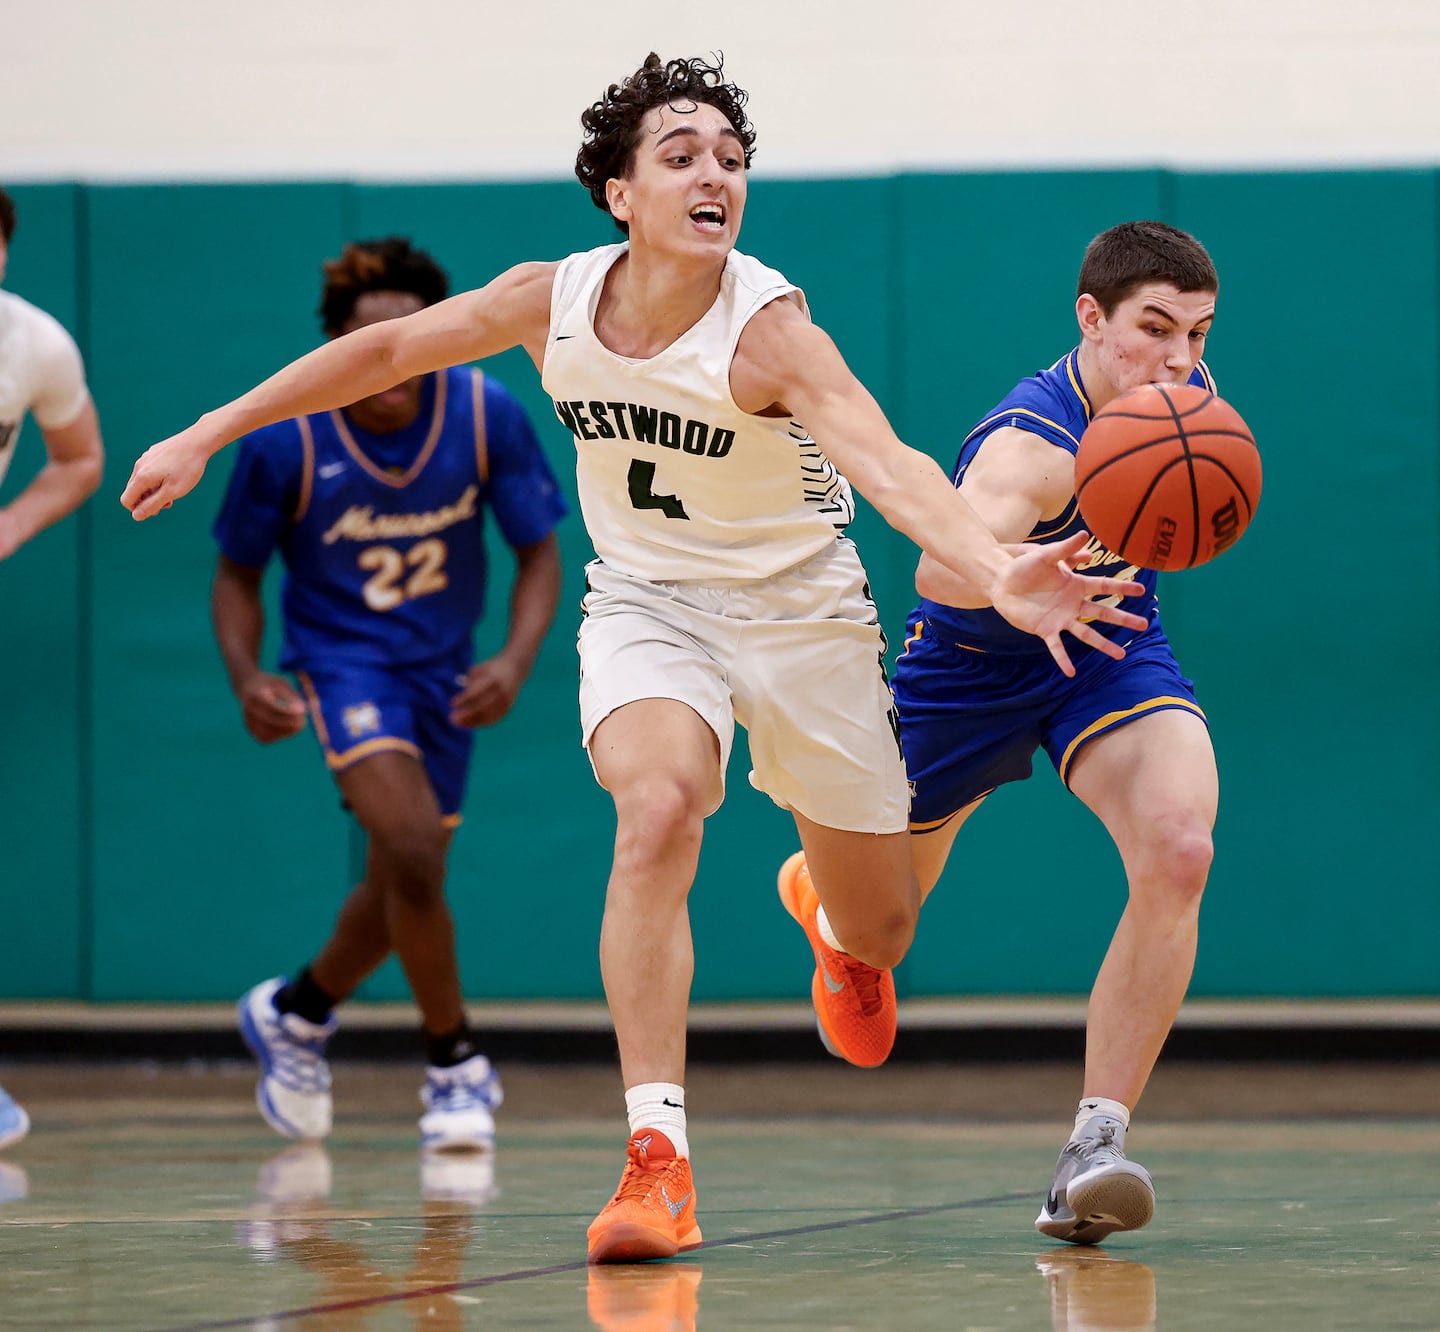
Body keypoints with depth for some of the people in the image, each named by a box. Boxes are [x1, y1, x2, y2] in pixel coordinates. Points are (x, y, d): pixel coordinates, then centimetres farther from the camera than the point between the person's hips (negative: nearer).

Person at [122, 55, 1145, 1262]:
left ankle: (830, 923, 51)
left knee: (878, 932, 9)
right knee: (658, 808, -30)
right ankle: (658, 1161, -30)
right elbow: (388, 350, 3)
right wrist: (206, 437, 7)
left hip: (800, 610, -1)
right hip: (647, 605, 1)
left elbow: (889, 464, -42)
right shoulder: (554, 301, -13)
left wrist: (996, 574, -61)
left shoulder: (769, 329, -27)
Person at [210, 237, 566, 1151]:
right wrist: (246, 678, -22)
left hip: (445, 667, 4)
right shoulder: (284, 438, -20)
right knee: (411, 853, -24)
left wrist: (516, 660, -23)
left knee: (404, 887, 13)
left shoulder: (489, 415, -17)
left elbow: (540, 553, -6)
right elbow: (239, 572, -5)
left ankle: (297, 1011, 42)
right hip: (341, 657, -3)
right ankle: (458, 1065, -7)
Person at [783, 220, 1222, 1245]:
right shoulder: (1031, 442, -38)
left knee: (1179, 852, -28)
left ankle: (1096, 1144, -26)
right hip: (971, 662, -3)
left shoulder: (1190, 390, -15)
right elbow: (943, 573, -60)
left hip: (1111, 650, 3)